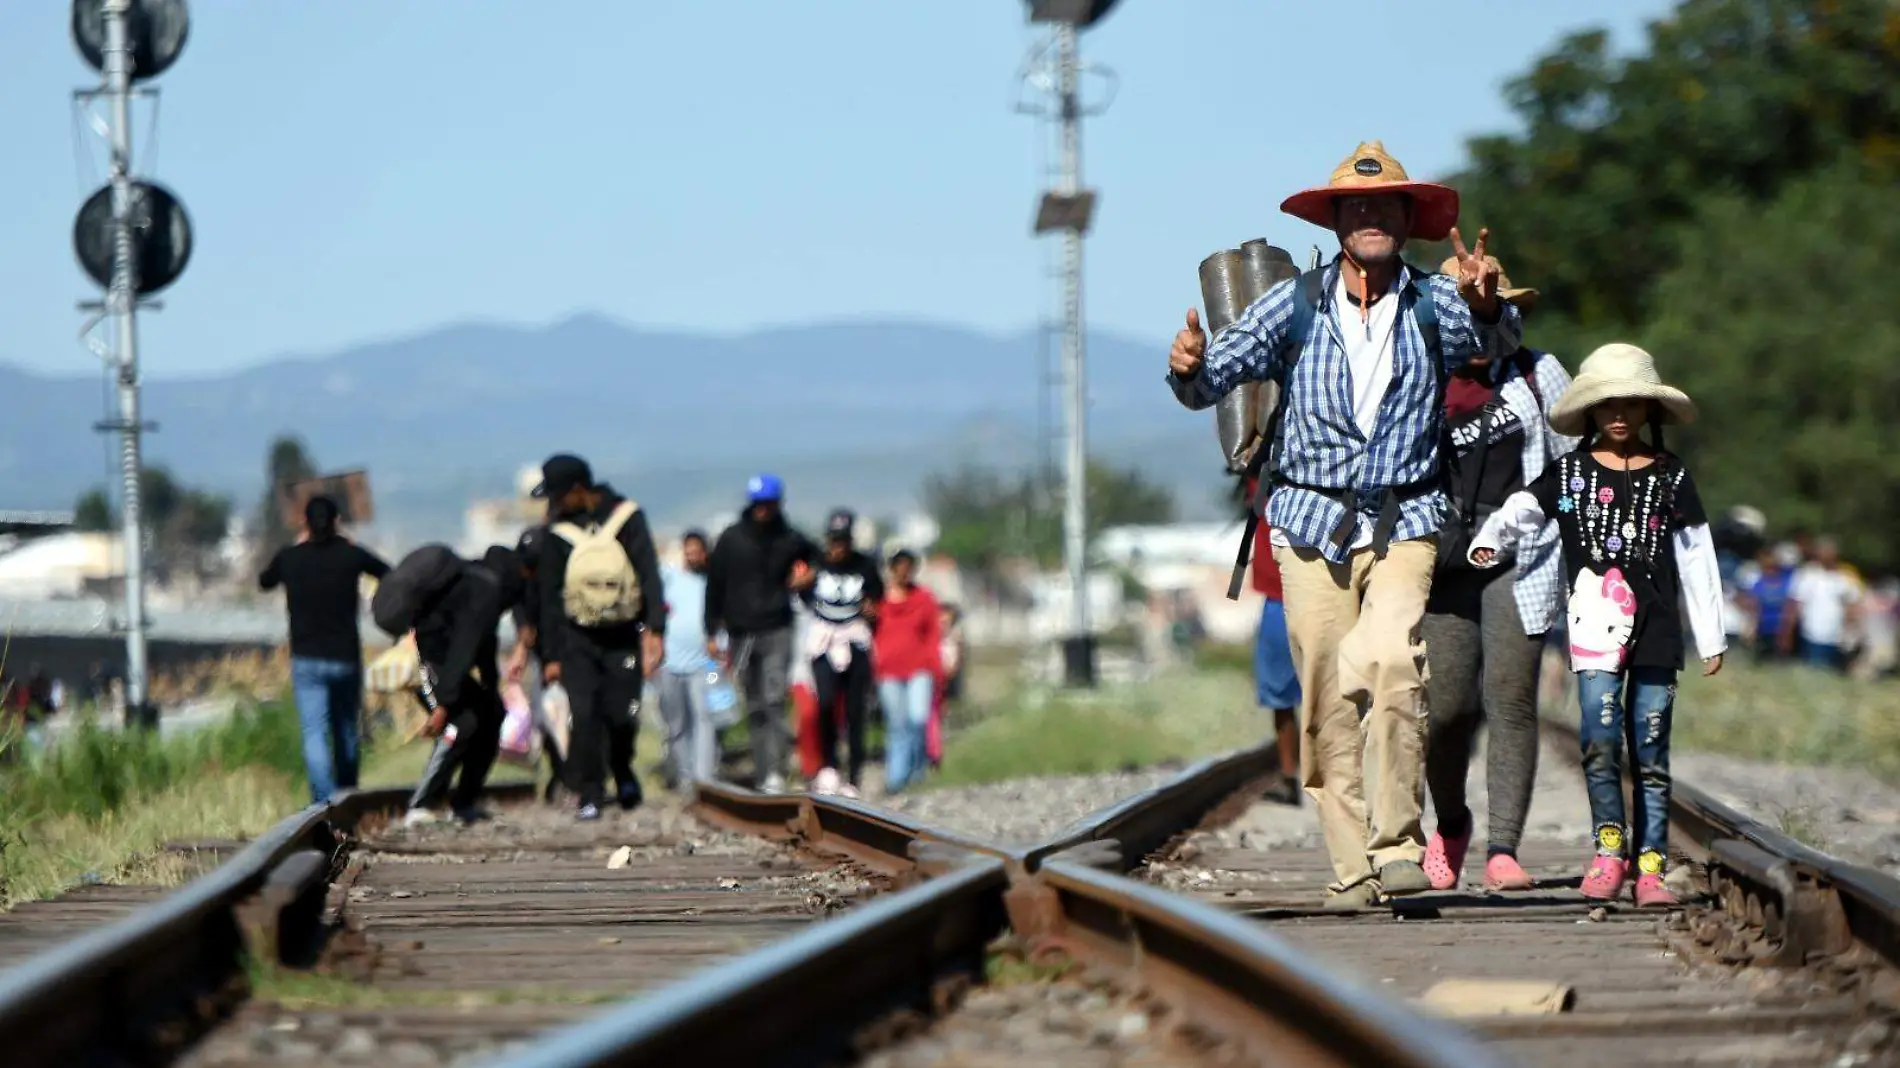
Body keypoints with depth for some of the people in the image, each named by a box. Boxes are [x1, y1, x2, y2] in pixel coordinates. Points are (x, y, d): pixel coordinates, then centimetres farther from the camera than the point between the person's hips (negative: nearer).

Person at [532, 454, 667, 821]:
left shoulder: (626, 516, -4)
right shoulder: (558, 532, 1)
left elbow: (649, 575, -6)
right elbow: (549, 596, 6)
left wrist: (654, 629, -17)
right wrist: (551, 654, 2)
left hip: (623, 637, -1)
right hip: (578, 639, 1)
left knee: (622, 715, -4)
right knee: (584, 715, -12)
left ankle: (623, 773, 26)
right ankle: (589, 795, -6)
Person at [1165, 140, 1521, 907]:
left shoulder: (1433, 305, 1)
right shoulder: (1295, 306, 3)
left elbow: (1497, 341, -16)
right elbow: (1217, 377, -1)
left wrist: (1486, 303, -38)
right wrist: (1189, 369, -25)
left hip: (1404, 526, -1)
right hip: (1310, 526, 2)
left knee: (1388, 662, -24)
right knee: (1326, 700, -1)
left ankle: (1398, 844, -15)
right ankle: (1350, 867, 8)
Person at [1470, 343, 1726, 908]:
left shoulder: (1671, 476, 11)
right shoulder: (1569, 473, 9)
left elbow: (1696, 556, 13)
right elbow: (1521, 510, -1)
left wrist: (1711, 638, 13)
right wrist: (1489, 542, -24)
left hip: (1656, 627, 1)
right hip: (1595, 625, -1)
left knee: (1650, 753, 2)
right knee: (1600, 741, -15)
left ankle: (1650, 865, 5)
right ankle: (1609, 845, 0)